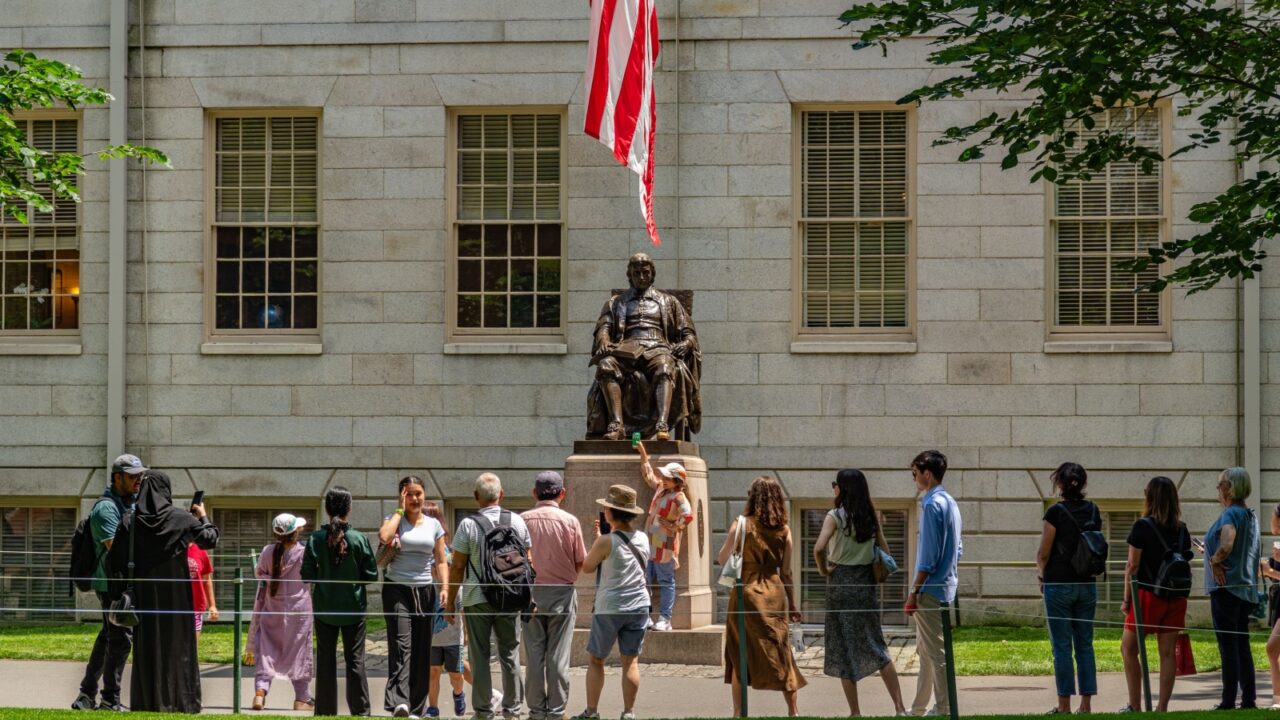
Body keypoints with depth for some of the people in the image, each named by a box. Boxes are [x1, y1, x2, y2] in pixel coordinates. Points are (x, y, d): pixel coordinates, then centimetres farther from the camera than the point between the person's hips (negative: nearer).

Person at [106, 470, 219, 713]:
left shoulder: (130, 521, -3)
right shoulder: (181, 518, -7)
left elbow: (114, 559, -5)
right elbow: (211, 539, -1)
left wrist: (121, 589, 4)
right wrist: (203, 517, 16)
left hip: (143, 594, 1)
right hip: (176, 593, -1)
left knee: (147, 647, 7)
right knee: (178, 646, 5)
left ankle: (147, 702, 5)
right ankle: (181, 700, 3)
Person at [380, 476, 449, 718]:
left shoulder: (433, 525, 12)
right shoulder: (394, 520, 3)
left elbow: (440, 562, 11)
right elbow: (384, 537, -20)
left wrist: (445, 589, -2)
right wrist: (400, 510, -8)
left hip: (425, 590, 4)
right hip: (397, 589, -4)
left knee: (422, 651, 4)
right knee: (401, 646, -18)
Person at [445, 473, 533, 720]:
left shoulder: (468, 525, -8)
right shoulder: (517, 521, 2)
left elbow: (457, 566, -7)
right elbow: (527, 561, 7)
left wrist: (450, 600, 1)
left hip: (476, 598, -3)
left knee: (480, 655, 4)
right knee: (510, 652, 12)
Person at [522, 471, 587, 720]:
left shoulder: (523, 520, -4)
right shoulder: (570, 521, -6)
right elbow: (581, 562, 0)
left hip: (532, 594, 1)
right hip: (562, 594, -1)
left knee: (534, 656, 6)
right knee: (558, 657, 2)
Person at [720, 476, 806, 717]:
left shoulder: (742, 524, -6)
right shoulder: (783, 530, 2)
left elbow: (723, 559, -2)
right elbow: (786, 573, 4)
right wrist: (792, 605, 12)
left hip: (746, 592, -2)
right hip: (774, 594, 2)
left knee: (739, 655, 7)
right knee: (780, 653, 9)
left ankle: (738, 711, 6)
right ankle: (792, 710, 8)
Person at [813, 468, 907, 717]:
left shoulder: (835, 516, -11)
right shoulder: (871, 516, 5)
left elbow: (819, 548, -24)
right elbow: (884, 550, 10)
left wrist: (823, 570, -8)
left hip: (841, 583, -5)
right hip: (867, 583, 5)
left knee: (844, 648, 4)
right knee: (875, 645, 12)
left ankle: (855, 712, 5)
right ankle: (899, 707, 5)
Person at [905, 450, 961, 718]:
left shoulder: (933, 505, -16)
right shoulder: (950, 503, 13)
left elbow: (929, 555, -19)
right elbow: (957, 548, 19)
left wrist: (914, 592, -16)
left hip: (931, 590, -10)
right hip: (946, 585, 10)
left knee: (935, 652, -4)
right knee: (925, 650, 17)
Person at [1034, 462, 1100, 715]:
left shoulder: (1056, 512, -12)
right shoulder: (1093, 511, 4)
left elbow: (1043, 553, -9)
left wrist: (1041, 574, 10)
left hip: (1059, 584, -5)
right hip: (1087, 584, 5)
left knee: (1062, 646, 0)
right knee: (1085, 645, 9)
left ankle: (1064, 704, 1)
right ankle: (1086, 703, 8)